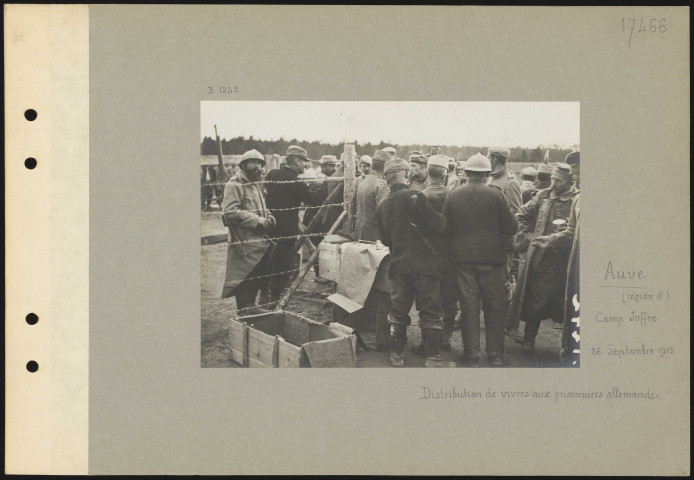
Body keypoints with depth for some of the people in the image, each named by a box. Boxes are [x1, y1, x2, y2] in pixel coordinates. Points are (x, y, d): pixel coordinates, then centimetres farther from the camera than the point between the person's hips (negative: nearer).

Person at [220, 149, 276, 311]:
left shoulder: (256, 184, 21)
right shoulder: (234, 184, -9)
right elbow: (229, 211, -20)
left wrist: (269, 218, 8)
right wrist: (257, 220, -20)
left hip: (261, 242, 9)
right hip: (245, 245, -9)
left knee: (259, 279, 13)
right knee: (245, 282, -8)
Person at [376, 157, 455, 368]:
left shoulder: (382, 206, 5)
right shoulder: (415, 197, -13)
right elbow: (438, 226, -14)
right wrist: (441, 218, 7)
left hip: (398, 264, 5)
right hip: (424, 262, -5)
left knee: (398, 310, 14)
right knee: (430, 311, 3)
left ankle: (398, 355, 21)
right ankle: (433, 357, 5)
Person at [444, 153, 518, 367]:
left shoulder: (453, 195, -3)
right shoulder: (496, 194, -8)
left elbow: (446, 227, 2)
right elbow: (512, 227, -7)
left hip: (463, 256, 2)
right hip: (491, 257, -2)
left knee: (469, 307, 8)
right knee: (495, 307, 9)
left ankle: (471, 355, 11)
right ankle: (495, 355, 13)